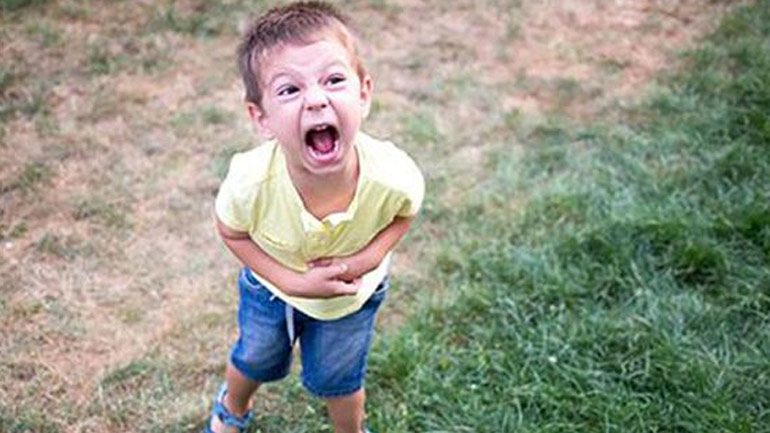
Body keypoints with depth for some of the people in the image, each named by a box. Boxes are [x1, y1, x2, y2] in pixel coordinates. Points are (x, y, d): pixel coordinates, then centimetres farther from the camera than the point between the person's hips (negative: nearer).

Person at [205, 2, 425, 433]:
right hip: (272, 284, 1)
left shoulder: (394, 178, -40)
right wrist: (295, 282, -28)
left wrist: (371, 255, -30)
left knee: (337, 379, 25)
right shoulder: (250, 181, -41)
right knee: (254, 359, 30)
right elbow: (232, 232, -17)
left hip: (354, 294, 0)